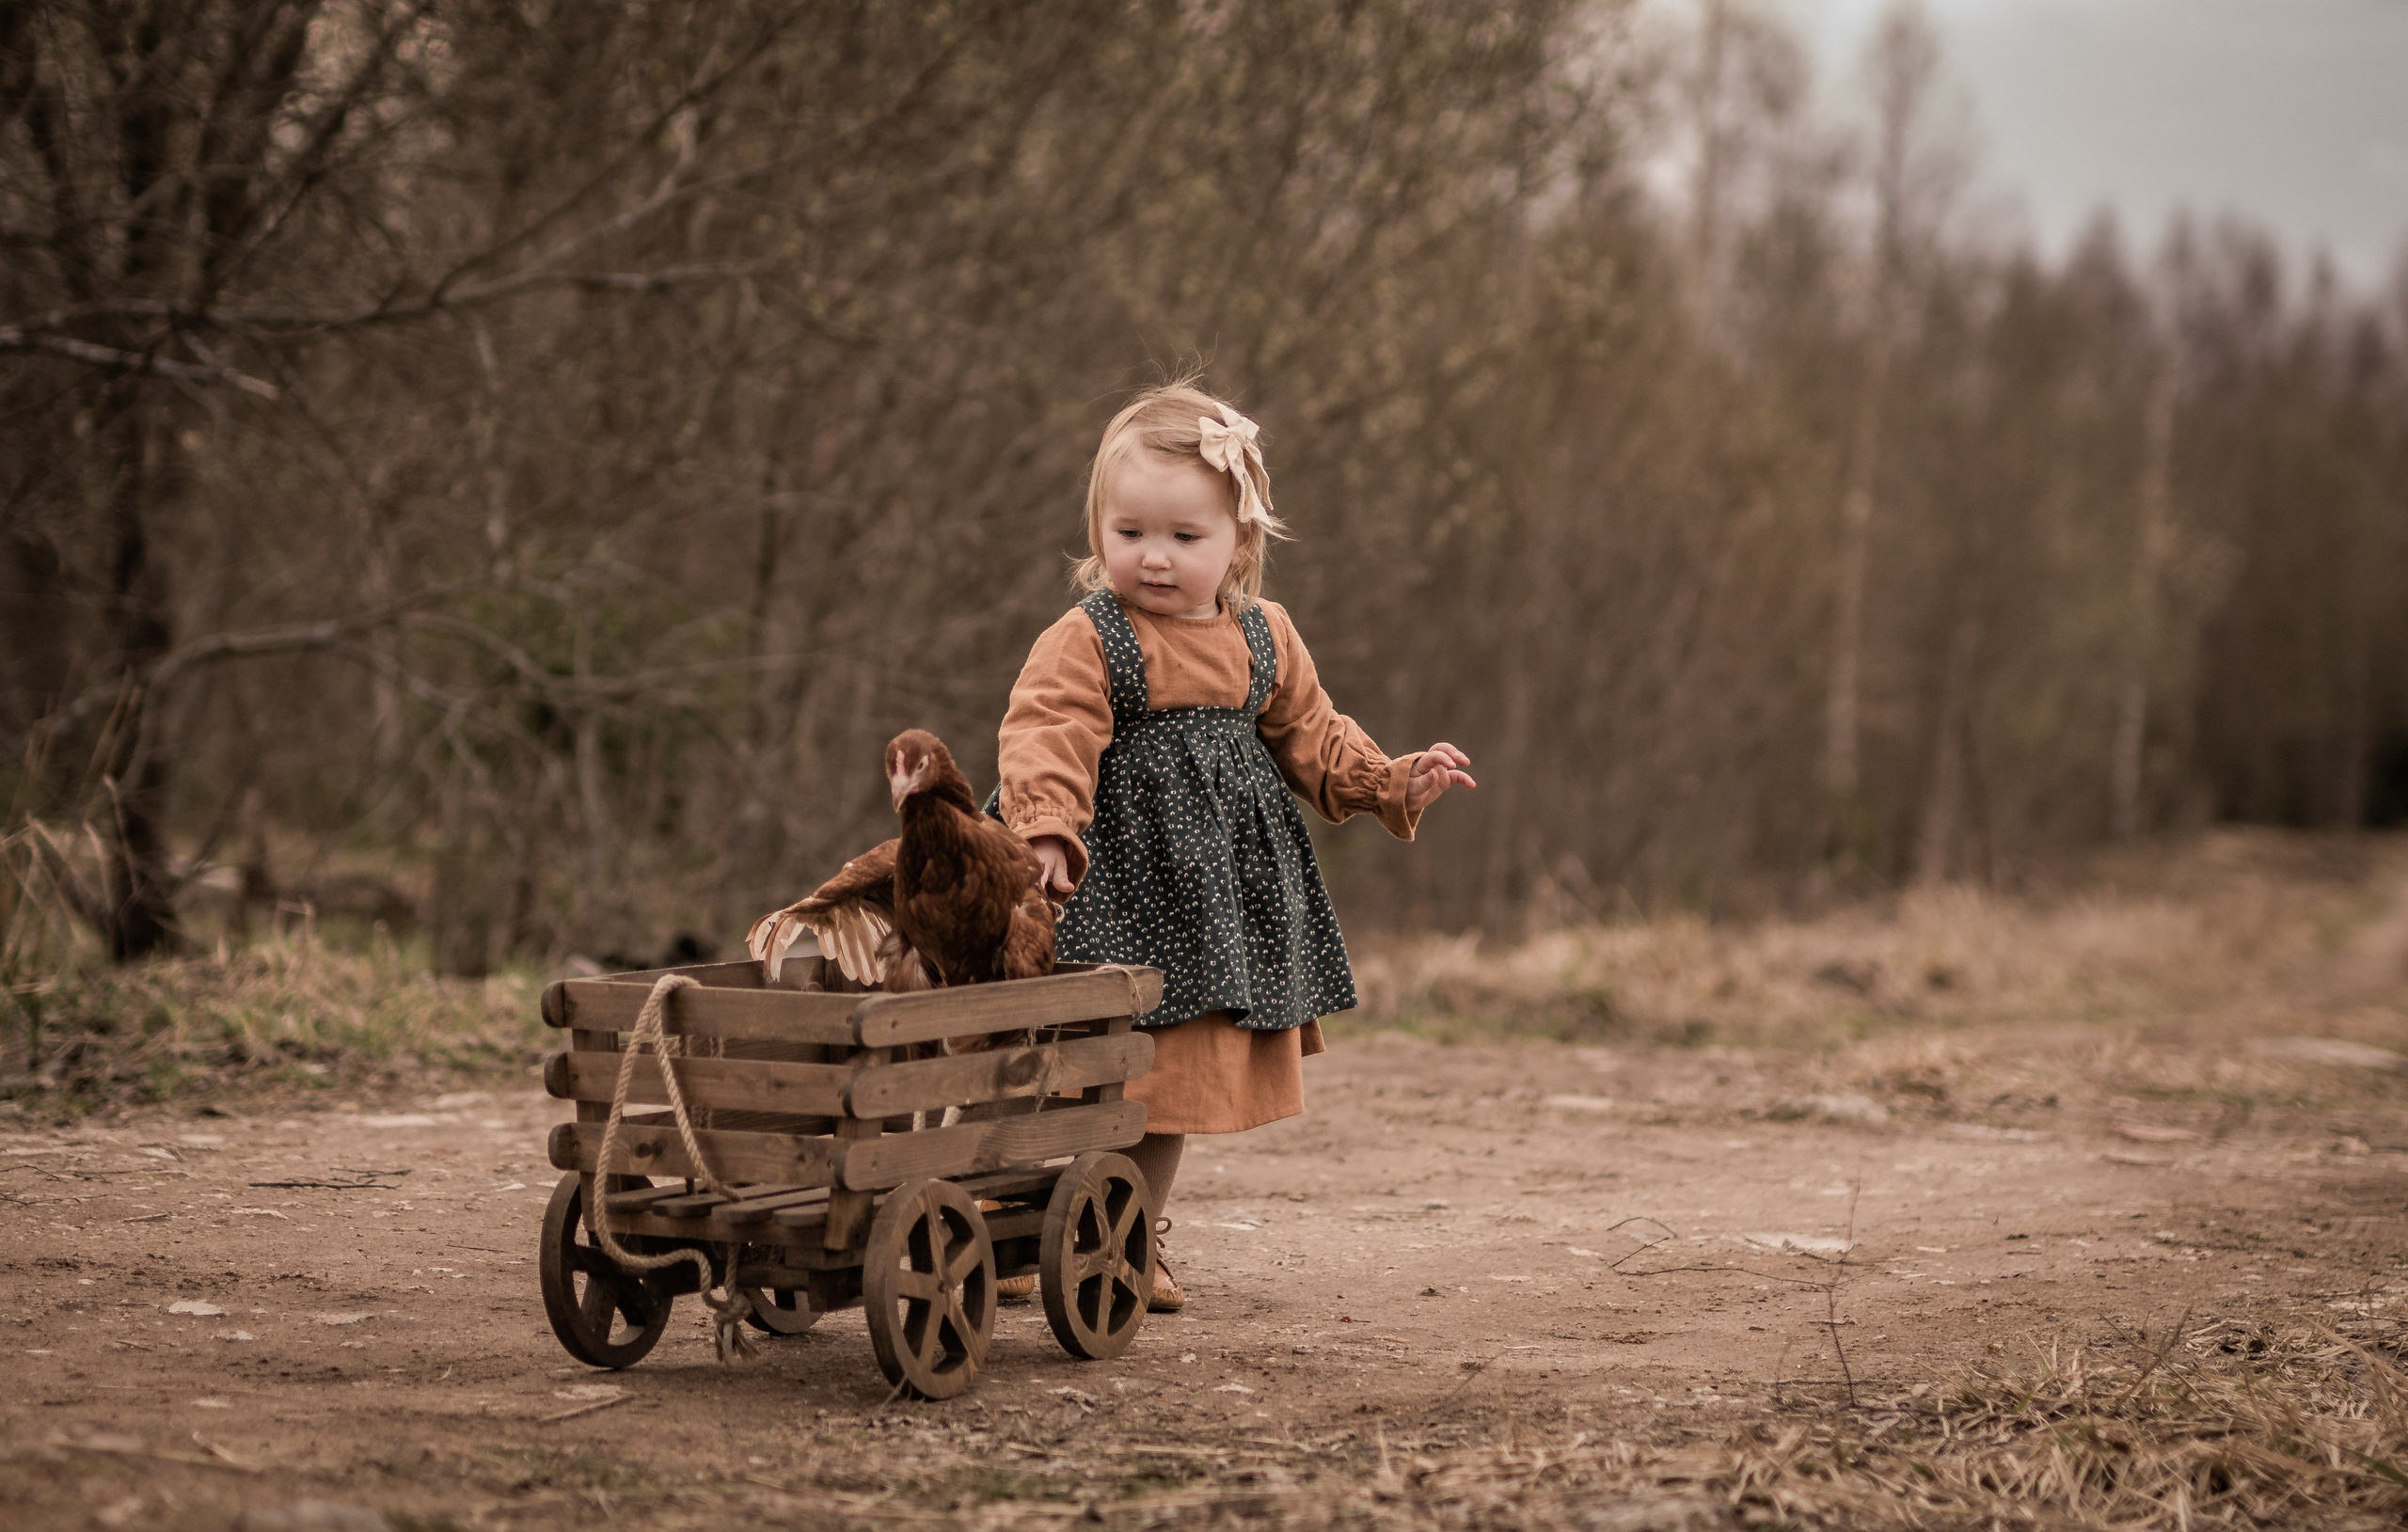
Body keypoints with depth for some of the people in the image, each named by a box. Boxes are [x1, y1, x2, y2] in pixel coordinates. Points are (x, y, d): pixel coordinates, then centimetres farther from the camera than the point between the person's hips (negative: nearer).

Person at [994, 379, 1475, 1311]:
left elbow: (1308, 735, 19)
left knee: (1177, 1087, 10)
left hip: (1225, 899, 6)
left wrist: (1389, 784, 8)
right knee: (1124, 1083, -10)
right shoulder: (1084, 643, -10)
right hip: (1123, 888, -5)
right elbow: (1045, 738, -22)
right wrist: (1045, 827, -38)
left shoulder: (1264, 639, 9)